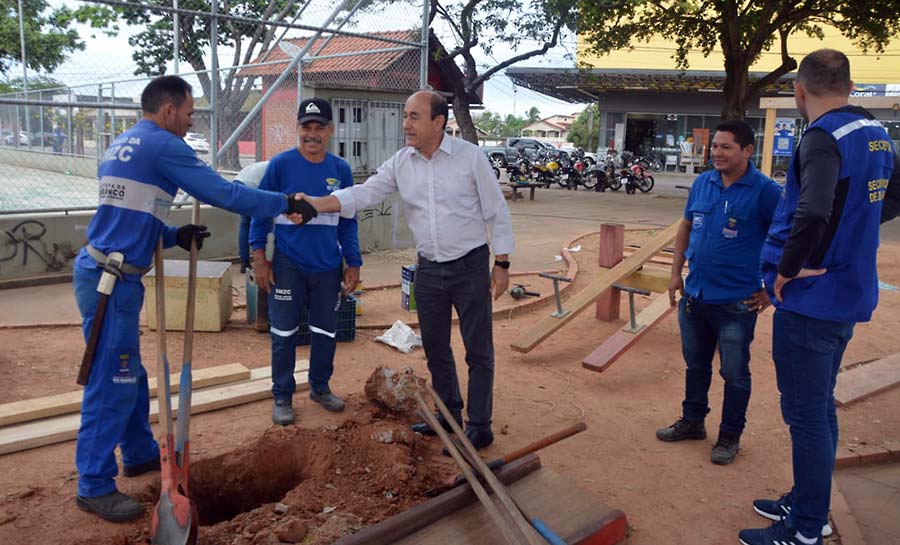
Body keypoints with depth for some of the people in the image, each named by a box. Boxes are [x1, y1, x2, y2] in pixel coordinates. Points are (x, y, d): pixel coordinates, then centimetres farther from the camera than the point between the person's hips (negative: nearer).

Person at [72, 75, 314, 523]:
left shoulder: (122, 145, 17)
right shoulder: (162, 145, -11)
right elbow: (223, 193, -13)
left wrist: (174, 237, 9)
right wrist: (286, 204, -4)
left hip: (103, 272, 10)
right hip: (112, 280, -10)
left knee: (129, 375, 19)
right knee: (112, 383, -2)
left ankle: (140, 453, 34)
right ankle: (94, 486, 9)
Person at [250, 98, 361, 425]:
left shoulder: (341, 169, 4)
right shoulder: (281, 164, -5)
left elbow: (348, 221, 9)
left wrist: (353, 263, 6)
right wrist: (259, 259, -6)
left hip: (328, 266, 3)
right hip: (288, 264, -3)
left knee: (326, 331, 14)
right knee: (284, 333, 5)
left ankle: (320, 387, 33)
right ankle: (282, 396, 20)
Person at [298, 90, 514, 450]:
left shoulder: (470, 156, -10)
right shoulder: (400, 163, 1)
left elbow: (496, 212, -6)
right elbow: (364, 194, -6)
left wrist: (501, 264, -7)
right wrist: (315, 205, -20)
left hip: (470, 266, -5)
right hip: (428, 269, 5)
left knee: (478, 351, 2)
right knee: (435, 348, 15)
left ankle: (479, 426, 15)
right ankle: (448, 413, 34)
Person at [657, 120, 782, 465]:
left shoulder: (765, 191, -13)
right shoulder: (702, 183, 4)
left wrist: (771, 290, -10)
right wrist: (676, 273, 10)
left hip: (736, 303, -5)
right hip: (694, 295, 6)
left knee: (734, 374, 9)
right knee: (695, 364, 20)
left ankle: (730, 437, 25)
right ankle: (692, 422, 37)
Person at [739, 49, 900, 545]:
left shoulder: (823, 137, -19)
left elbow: (812, 212, -35)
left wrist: (787, 268, -21)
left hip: (810, 299, -9)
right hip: (849, 294, 9)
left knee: (807, 415, 2)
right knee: (820, 407, 19)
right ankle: (807, 504, 35)